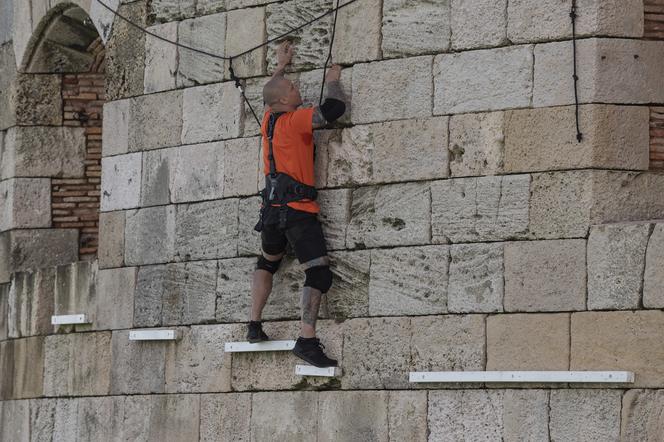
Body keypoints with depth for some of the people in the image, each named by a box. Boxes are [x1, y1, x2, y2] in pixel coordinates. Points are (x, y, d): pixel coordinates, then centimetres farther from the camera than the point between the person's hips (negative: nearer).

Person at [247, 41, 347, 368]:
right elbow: (335, 108, -16)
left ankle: (254, 325, 24)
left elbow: (270, 97, 36)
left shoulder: (268, 119, 12)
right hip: (298, 207, -8)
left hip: (272, 206, 8)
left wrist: (280, 67, 49)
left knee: (268, 262, 30)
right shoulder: (295, 120, -9)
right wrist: (332, 81, 4)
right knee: (319, 272, -12)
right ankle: (307, 340, -25)